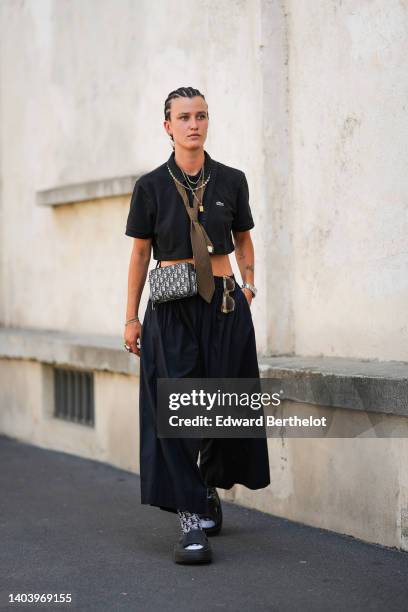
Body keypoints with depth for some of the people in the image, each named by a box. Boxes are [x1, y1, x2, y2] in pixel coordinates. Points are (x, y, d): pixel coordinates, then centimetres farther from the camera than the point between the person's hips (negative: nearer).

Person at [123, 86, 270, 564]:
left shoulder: (231, 180, 5)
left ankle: (209, 489, 33)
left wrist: (249, 283, 5)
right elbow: (140, 254, 6)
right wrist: (131, 317, 4)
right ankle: (191, 520, -4)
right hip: (171, 313, -1)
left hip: (225, 308, 2)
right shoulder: (151, 186, 1)